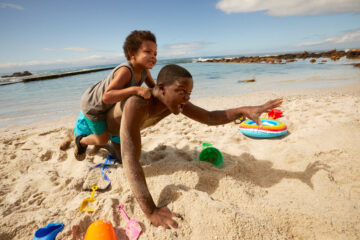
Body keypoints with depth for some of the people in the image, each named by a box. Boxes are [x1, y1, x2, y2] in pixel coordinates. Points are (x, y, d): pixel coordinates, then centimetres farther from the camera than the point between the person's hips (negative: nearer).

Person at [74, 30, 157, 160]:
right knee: (103, 139, 8)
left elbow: (153, 87, 0)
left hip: (107, 104, 7)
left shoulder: (144, 70, -17)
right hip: (93, 105, -7)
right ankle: (81, 141, 41)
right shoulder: (125, 71, -41)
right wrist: (135, 89, -58)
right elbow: (107, 97, -50)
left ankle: (84, 120, 52)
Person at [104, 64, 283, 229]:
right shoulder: (137, 104, -52)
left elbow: (209, 117, -20)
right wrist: (151, 211, -61)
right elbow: (130, 161, -57)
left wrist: (244, 110, -34)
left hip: (118, 130, 6)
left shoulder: (173, 100, -29)